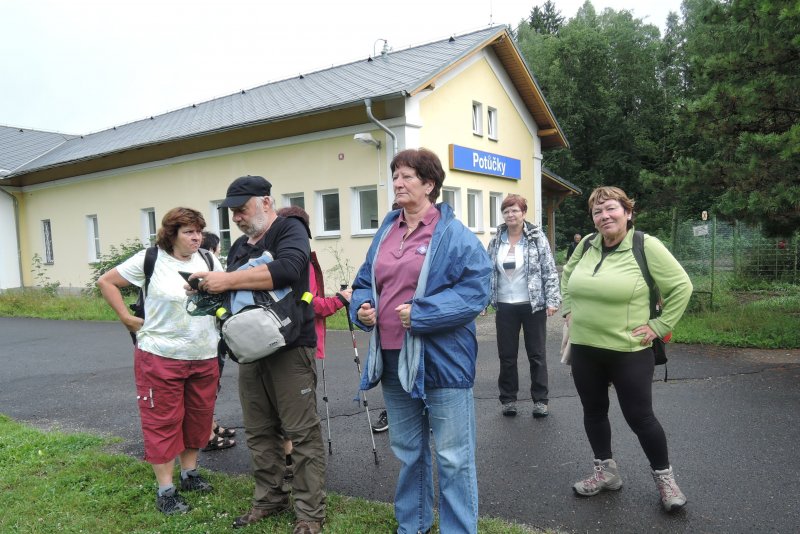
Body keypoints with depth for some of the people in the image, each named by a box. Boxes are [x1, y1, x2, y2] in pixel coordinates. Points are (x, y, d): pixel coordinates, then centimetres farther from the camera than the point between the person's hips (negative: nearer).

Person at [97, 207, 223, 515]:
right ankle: (165, 491, 16)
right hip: (161, 357, -4)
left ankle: (189, 473, 34)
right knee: (162, 422, 4)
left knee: (198, 418, 15)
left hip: (205, 358, 5)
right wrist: (127, 318, -5)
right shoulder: (149, 260, -8)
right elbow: (106, 282, 0)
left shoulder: (208, 261, 4)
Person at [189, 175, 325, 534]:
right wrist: (211, 292, -1)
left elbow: (286, 269, -25)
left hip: (290, 349, -7)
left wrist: (228, 280, -22)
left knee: (302, 433, -2)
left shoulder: (290, 230, -5)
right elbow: (232, 294, 21)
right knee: (259, 433, 13)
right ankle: (269, 500, 28)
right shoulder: (240, 246, 18)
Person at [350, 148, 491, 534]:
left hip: (440, 359, -6)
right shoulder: (385, 232, 11)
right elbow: (365, 282, 17)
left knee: (452, 457, 5)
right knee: (407, 451, 21)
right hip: (393, 358, 7)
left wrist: (421, 314, -23)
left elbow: (475, 290, -17)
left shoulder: (454, 234, -9)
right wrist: (361, 307, -5)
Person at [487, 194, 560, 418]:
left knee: (537, 354, 8)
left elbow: (550, 271, -6)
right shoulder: (496, 241, 5)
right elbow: (488, 272, 10)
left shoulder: (537, 238, -4)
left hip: (533, 305, -3)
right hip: (505, 307, 3)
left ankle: (540, 400, 19)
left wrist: (552, 300, -12)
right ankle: (508, 398, 22)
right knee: (507, 355, 9)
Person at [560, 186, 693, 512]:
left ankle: (664, 476, 25)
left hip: (629, 351, -5)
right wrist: (569, 310, 12)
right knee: (593, 411, 15)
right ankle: (606, 471, 33)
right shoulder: (587, 245, 3)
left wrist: (659, 326, -9)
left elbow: (681, 286, -8)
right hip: (584, 348, 5)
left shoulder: (646, 246, -12)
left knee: (639, 417, 3)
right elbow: (567, 277, 21)